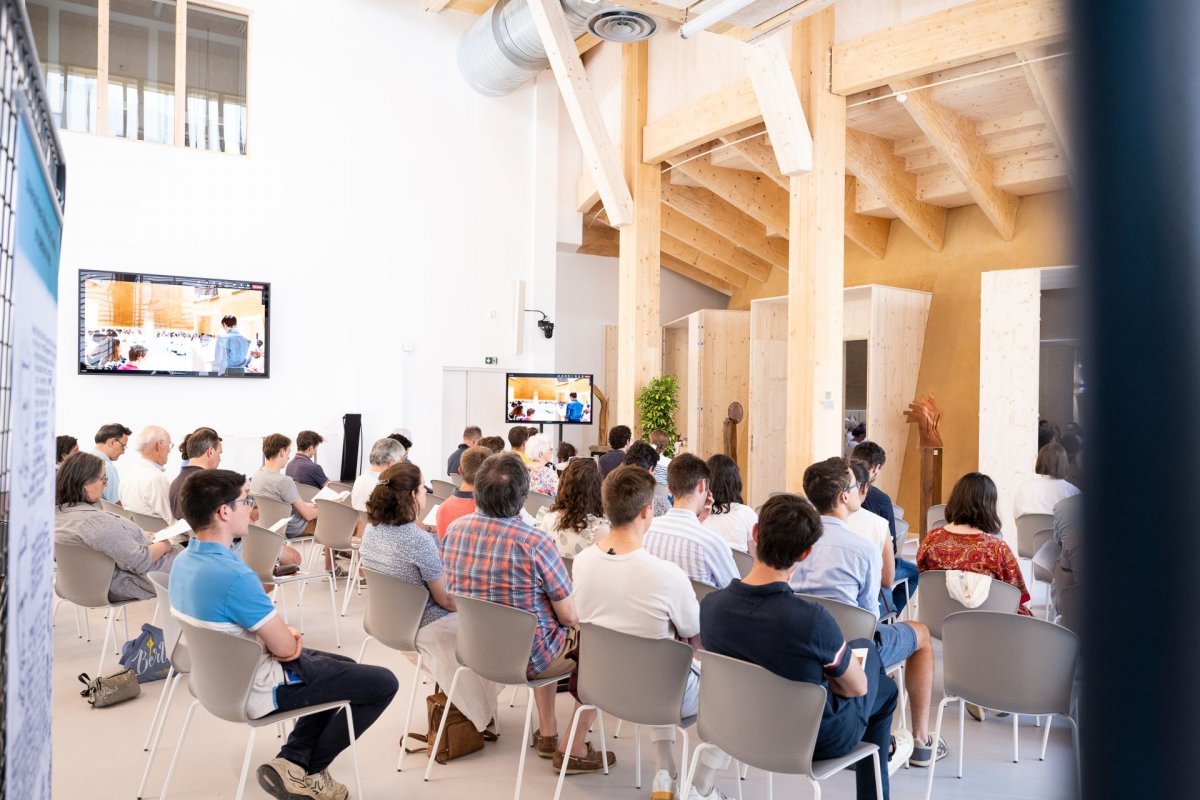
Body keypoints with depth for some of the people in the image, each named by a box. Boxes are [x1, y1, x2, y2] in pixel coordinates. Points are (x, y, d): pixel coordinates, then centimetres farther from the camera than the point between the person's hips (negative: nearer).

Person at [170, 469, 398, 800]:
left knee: (343, 667, 25)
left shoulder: (184, 561, -3)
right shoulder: (234, 576, -33)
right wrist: (289, 634, 0)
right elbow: (286, 648, -23)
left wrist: (283, 633, -4)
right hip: (255, 689, -9)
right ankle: (304, 771, 12)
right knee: (384, 683, 0)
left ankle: (292, 758, 13)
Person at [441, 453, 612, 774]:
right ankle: (574, 749, 20)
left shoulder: (454, 530, -9)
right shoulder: (535, 542, -27)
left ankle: (547, 734, 37)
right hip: (526, 657, -6)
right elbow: (569, 617, -19)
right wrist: (575, 620, 4)